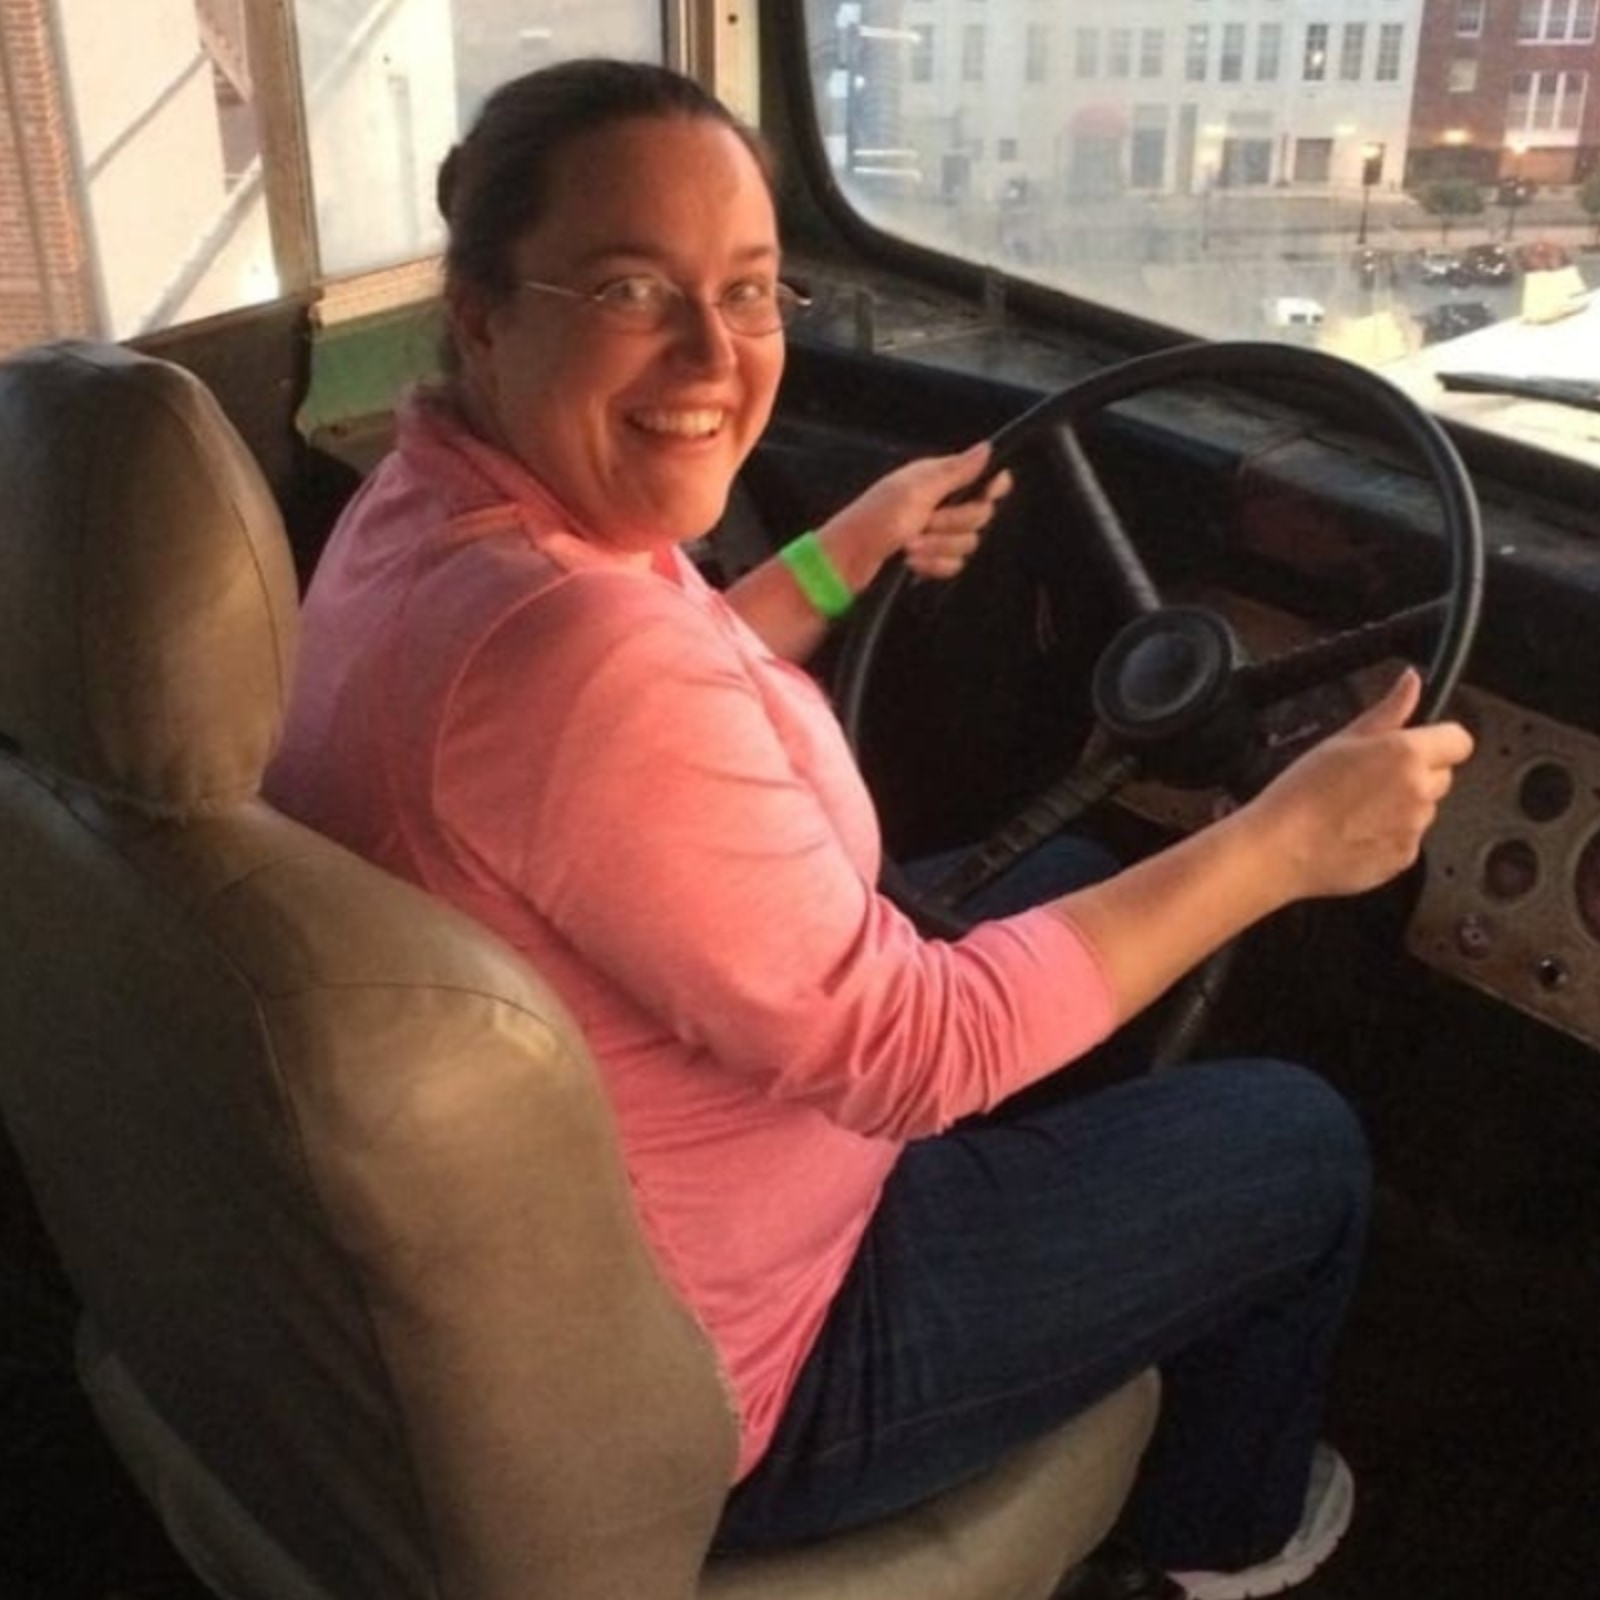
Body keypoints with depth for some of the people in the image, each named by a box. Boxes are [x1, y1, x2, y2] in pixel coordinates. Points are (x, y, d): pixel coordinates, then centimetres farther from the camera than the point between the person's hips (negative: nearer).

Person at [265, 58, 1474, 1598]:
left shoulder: (427, 500, -5)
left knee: (1063, 883, 27)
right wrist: (1288, 839, -21)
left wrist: (846, 554, 17)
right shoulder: (565, 641, -37)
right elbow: (910, 1049, -29)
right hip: (698, 1384, -9)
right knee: (1297, 1146, 7)